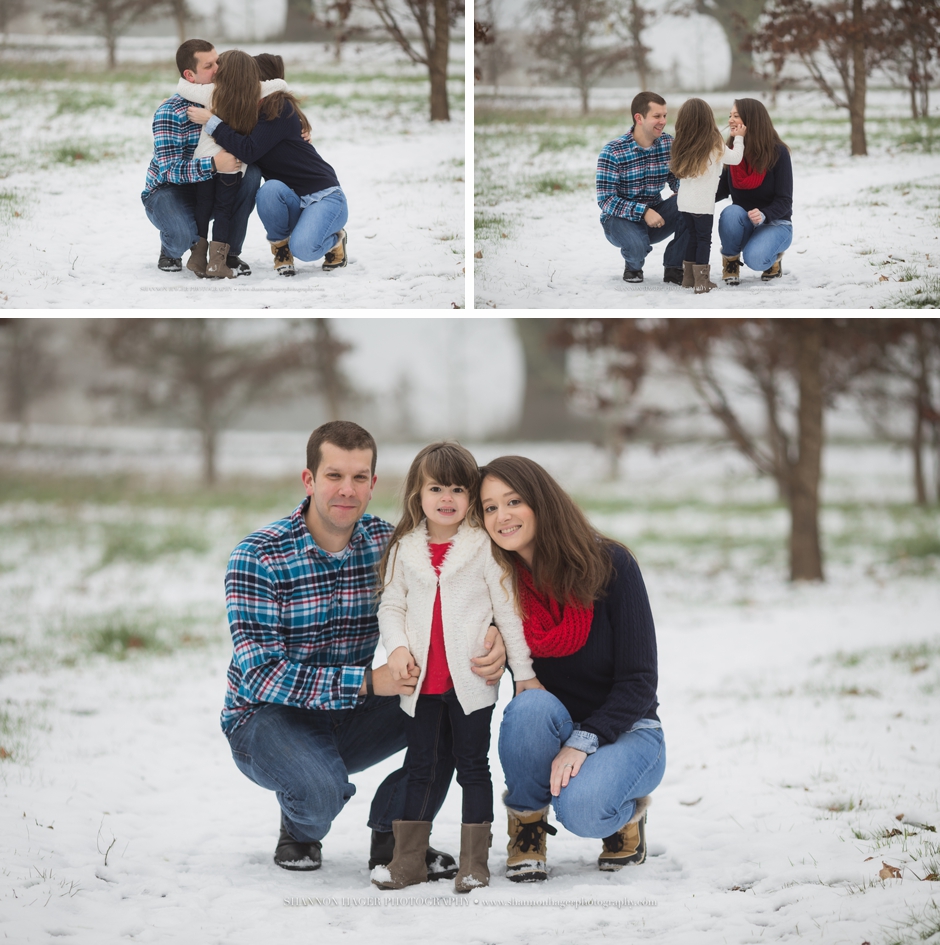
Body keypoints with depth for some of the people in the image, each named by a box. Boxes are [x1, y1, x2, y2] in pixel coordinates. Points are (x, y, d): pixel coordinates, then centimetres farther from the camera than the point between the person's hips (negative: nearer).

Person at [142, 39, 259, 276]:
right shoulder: (170, 113, -23)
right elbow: (170, 170, -30)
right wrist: (213, 165, -44)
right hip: (168, 190, -5)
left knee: (251, 173, -24)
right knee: (183, 236, -36)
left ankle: (230, 252, -9)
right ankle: (170, 251, 6)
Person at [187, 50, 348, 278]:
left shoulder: (279, 108, -18)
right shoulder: (246, 113, 5)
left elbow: (249, 152, -26)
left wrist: (211, 122, -22)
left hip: (324, 197, -6)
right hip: (290, 202, 6)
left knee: (303, 248, -32)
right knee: (271, 189, -30)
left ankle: (334, 239, 4)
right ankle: (280, 245, -4)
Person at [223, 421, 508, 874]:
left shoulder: (386, 544, -4)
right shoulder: (257, 558, -19)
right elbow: (261, 674, -25)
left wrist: (492, 638, -30)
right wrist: (368, 682, -34)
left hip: (350, 720, 5)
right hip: (268, 718, -5)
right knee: (321, 789, -37)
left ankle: (394, 836, -1)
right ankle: (299, 830, 3)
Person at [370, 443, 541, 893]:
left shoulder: (484, 547, -2)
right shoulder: (404, 550, 5)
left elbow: (508, 610, 0)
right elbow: (391, 606, 10)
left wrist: (524, 671, 0)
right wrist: (397, 647, -9)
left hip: (471, 680, -3)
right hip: (421, 681, 3)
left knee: (473, 767, 4)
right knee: (419, 767, 9)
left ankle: (474, 861, 8)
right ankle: (408, 858, 14)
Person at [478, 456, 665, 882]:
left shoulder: (610, 564, -14)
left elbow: (638, 681, -14)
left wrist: (583, 743, -26)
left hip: (623, 733, -3)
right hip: (547, 735, 3)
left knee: (580, 807, -34)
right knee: (531, 704, -33)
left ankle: (627, 813, 4)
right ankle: (526, 825, -7)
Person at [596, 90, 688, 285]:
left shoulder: (668, 144, -4)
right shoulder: (613, 151, -18)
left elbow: (677, 182, -1)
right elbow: (605, 200, -21)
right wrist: (643, 211, -33)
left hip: (655, 214, 4)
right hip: (620, 218, -4)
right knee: (637, 246, -38)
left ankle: (673, 268, -7)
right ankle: (633, 266, 3)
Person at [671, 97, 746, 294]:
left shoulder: (683, 145, 3)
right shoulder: (714, 146, -11)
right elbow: (735, 158, -2)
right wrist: (739, 138, 15)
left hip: (684, 202, 5)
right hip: (702, 203, -5)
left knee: (692, 238, 16)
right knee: (704, 240, 2)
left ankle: (688, 278, 17)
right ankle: (701, 281, -1)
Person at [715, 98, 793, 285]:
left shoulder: (778, 152, -14)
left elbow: (784, 200, -15)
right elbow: (722, 191, 8)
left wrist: (764, 215, -36)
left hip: (774, 223, -4)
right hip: (741, 224, 4)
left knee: (755, 259, -34)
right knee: (731, 212, -33)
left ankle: (774, 256, 4)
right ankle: (730, 261, -7)